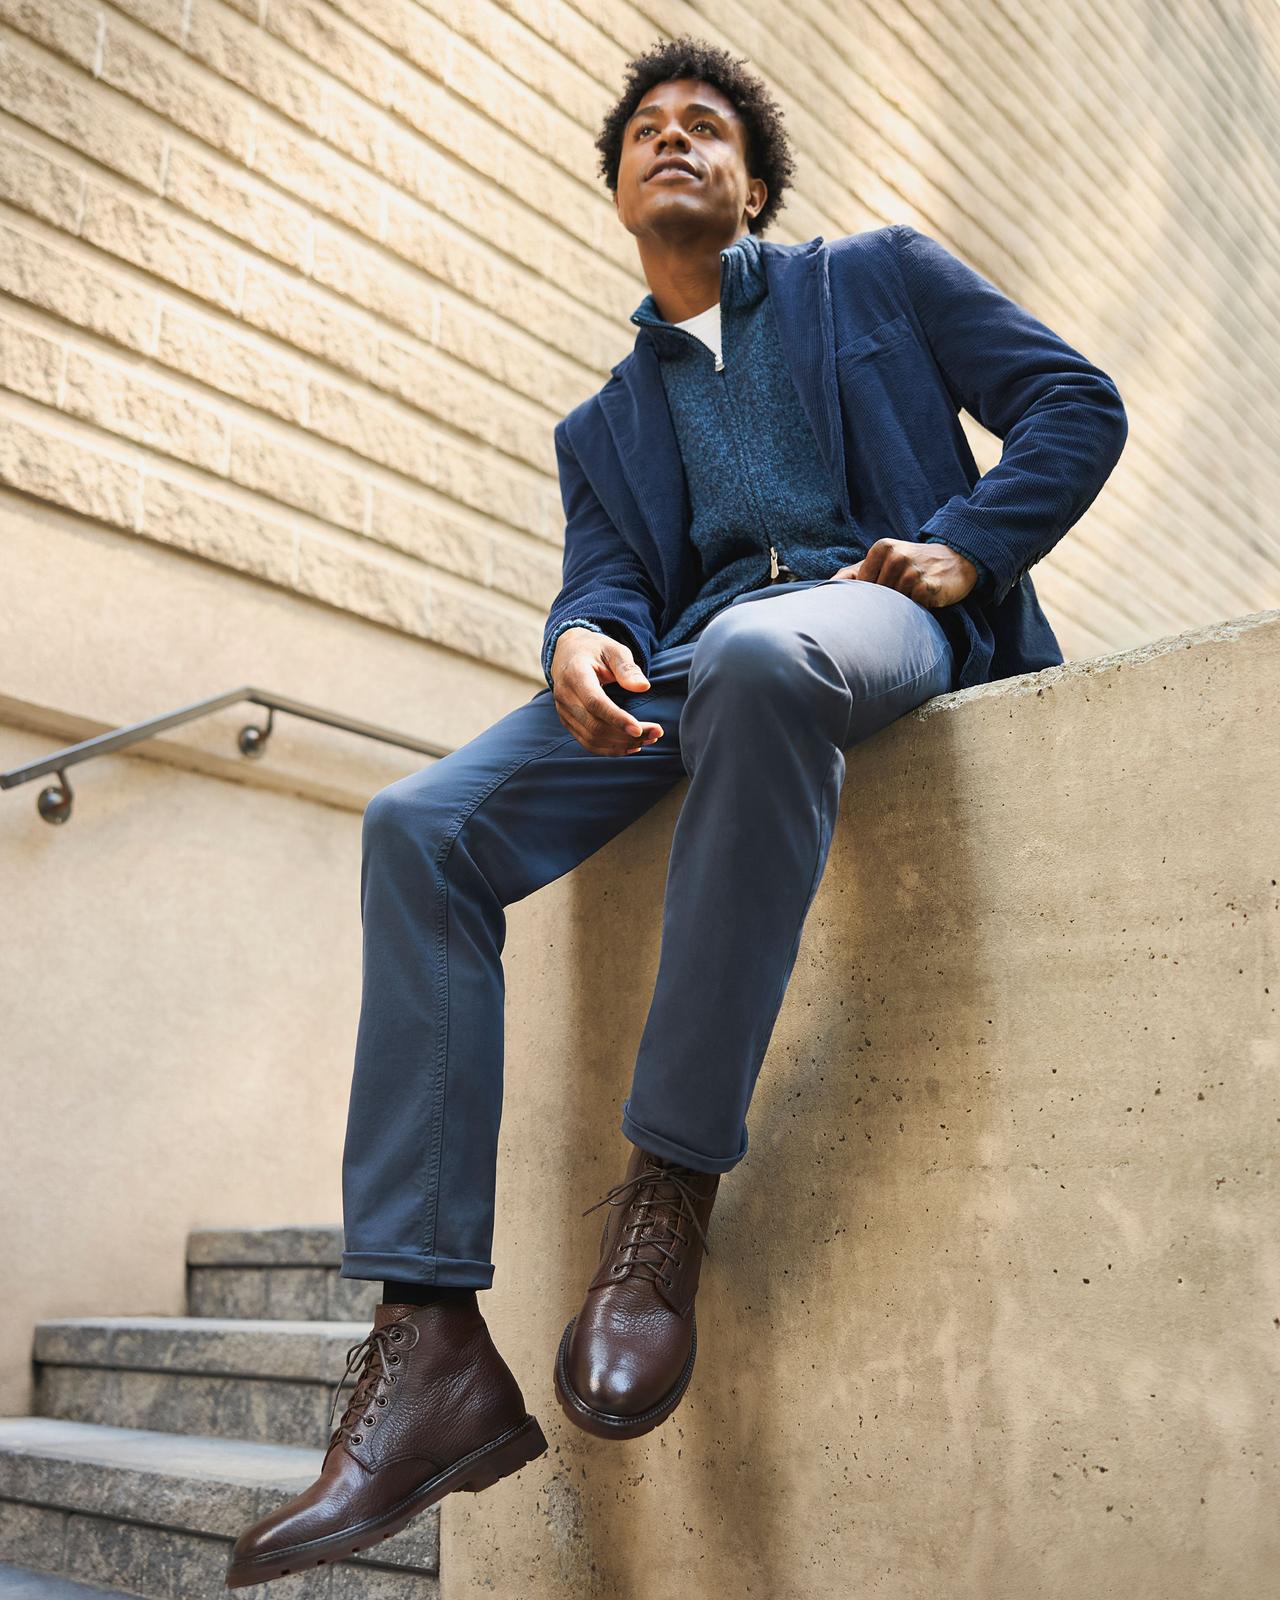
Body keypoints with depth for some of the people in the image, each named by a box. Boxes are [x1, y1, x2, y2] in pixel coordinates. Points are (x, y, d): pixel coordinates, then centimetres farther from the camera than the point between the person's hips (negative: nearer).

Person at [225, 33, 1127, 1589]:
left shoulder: (881, 274, 22)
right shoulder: (602, 424, 29)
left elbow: (1078, 404, 14)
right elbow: (605, 581, 14)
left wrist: (965, 543, -5)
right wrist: (581, 642, -12)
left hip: (868, 608, -3)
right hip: (680, 657, 4)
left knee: (753, 658, -41)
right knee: (420, 826, -22)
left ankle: (669, 1191, -33)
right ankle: (431, 1341, -26)